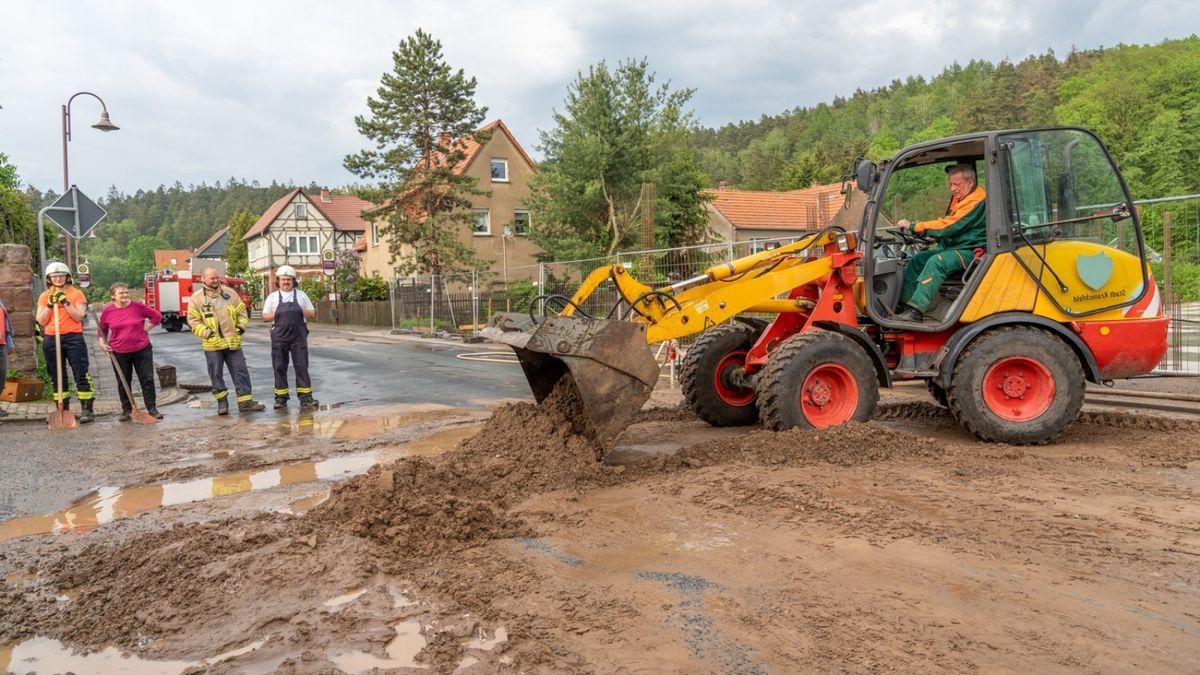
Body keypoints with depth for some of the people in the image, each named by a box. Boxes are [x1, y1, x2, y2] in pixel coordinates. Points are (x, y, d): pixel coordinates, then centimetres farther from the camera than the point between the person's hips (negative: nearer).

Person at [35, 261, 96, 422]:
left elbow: (79, 316, -7)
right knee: (57, 377, 8)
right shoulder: (44, 296, 12)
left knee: (81, 374, -6)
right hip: (51, 340, 4)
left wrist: (65, 302, -13)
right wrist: (49, 304, -7)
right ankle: (63, 410, 14)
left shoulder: (76, 293, 4)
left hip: (73, 337, -3)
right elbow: (41, 321, 5)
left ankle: (87, 409, -5)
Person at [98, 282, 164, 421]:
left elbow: (157, 316, 3)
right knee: (123, 382, 9)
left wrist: (145, 329, -3)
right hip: (119, 352, 1)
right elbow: (102, 330, 12)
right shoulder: (108, 311, -2)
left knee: (147, 379, 1)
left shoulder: (138, 306, -6)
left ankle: (152, 408, 8)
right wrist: (102, 342, -2)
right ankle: (126, 410, 21)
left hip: (142, 349, -1)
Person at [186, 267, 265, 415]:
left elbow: (242, 311, 14)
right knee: (216, 374, 5)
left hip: (233, 342, 3)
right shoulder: (196, 298, -2)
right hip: (212, 344, -2)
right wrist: (206, 333, -13)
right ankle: (222, 402, 17)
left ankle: (245, 401, 7)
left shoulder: (229, 293, 7)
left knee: (241, 371, 2)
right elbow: (193, 321, -3)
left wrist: (242, 326, -1)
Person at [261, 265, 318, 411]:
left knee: (302, 366, -3)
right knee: (279, 367, 3)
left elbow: (313, 314, 10)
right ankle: (281, 398, 11)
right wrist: (277, 314, -10)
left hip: (298, 336, -1)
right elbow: (265, 317, 8)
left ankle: (305, 398, 0)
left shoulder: (301, 295, 10)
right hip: (279, 337, 1)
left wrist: (302, 311, -9)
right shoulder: (272, 297, 9)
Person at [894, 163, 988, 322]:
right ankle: (904, 305, -1)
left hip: (971, 252, -10)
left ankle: (915, 311, -38)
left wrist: (913, 226, -21)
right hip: (954, 247, 10)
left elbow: (948, 225, -24)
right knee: (917, 260, 3)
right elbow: (948, 224, 20)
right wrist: (934, 238, 1)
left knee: (936, 261, -32)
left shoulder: (976, 201, -18)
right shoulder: (959, 198, 13)